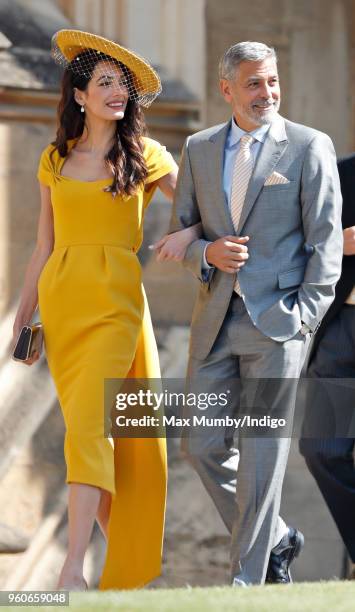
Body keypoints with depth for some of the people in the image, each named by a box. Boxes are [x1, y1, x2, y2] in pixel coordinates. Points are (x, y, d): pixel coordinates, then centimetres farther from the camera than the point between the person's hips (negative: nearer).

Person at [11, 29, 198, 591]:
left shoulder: (144, 156, 3)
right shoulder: (56, 159, 11)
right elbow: (44, 246, 15)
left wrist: (189, 235, -12)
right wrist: (22, 318, 13)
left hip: (116, 302, -3)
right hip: (61, 300, 3)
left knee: (89, 424, -17)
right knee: (88, 427, 3)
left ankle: (74, 567, -22)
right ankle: (122, 557, 15)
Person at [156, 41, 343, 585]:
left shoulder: (310, 147, -1)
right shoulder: (200, 149, 12)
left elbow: (325, 240, -3)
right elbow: (179, 230, 16)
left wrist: (304, 315, -11)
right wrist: (206, 253, -7)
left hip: (277, 320, -5)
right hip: (216, 320, 5)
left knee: (262, 453, -4)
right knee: (204, 446, 4)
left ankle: (248, 580, 1)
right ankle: (276, 538, 24)